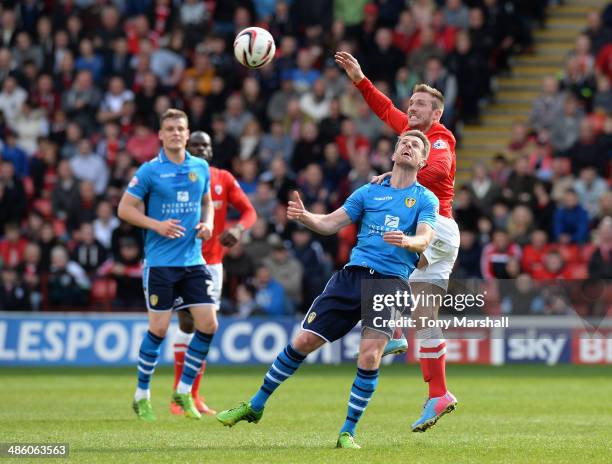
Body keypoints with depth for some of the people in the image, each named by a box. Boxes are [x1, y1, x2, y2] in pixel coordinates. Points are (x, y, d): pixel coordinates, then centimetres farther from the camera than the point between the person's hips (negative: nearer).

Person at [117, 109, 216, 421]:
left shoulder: (201, 168, 7)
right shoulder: (150, 171, -7)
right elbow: (125, 209, -4)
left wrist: (207, 224, 1)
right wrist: (157, 225, -17)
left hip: (193, 260, 5)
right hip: (160, 262, -4)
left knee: (208, 325, -4)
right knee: (159, 329, -5)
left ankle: (184, 392, 11)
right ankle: (141, 396, 12)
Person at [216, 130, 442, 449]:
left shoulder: (425, 199, 7)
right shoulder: (368, 192, 16)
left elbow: (424, 239, -9)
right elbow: (330, 223, 10)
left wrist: (406, 241, -32)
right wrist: (303, 216, -10)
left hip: (390, 282, -3)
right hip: (352, 275, 3)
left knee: (369, 357, -19)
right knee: (303, 342, 0)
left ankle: (347, 432, -4)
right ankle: (255, 406, 15)